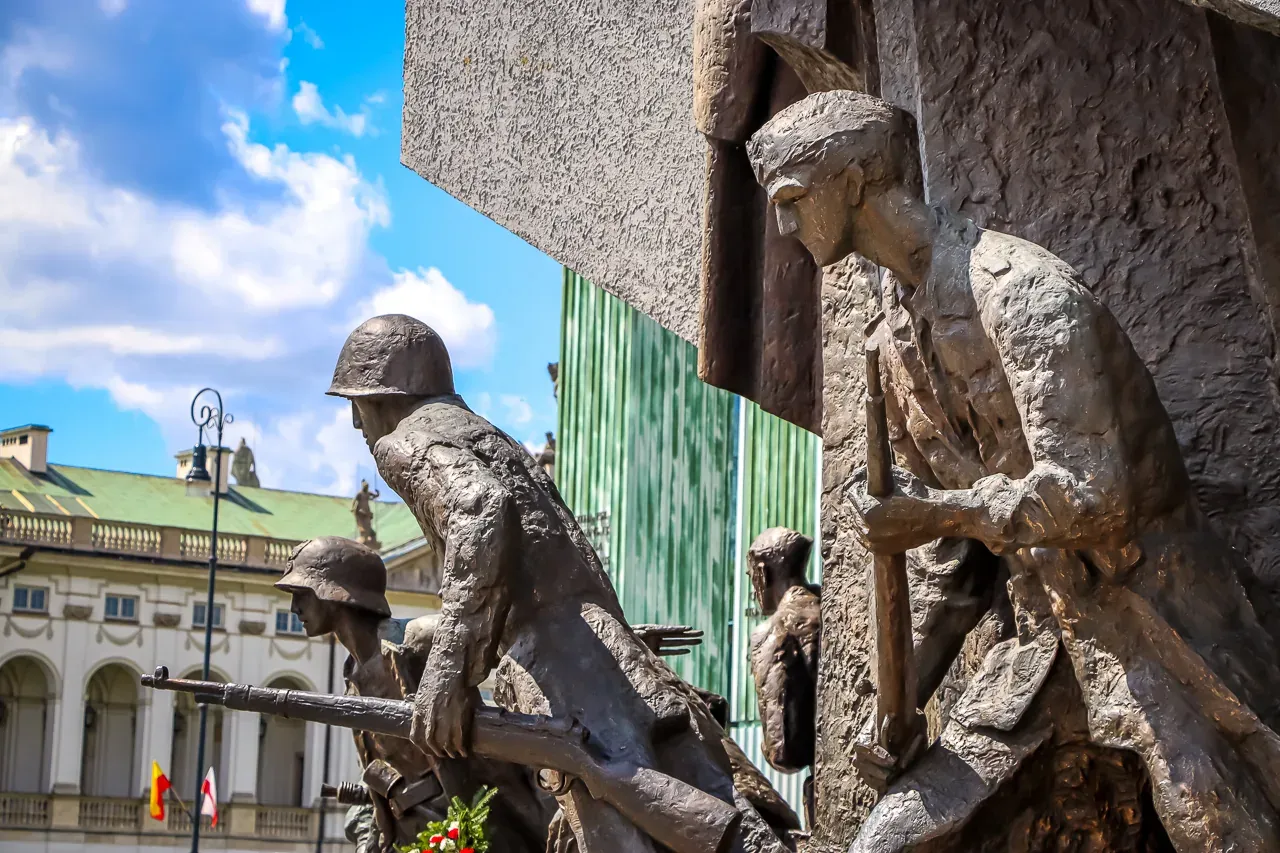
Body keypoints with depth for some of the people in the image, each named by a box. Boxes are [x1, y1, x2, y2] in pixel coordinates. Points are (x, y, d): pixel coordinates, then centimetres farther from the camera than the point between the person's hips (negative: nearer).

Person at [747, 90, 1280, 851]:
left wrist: (937, 509, -16)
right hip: (1046, 646, 8)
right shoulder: (896, 330, 9)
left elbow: (1092, 494, -24)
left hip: (1158, 636, -8)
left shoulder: (1019, 288, -17)